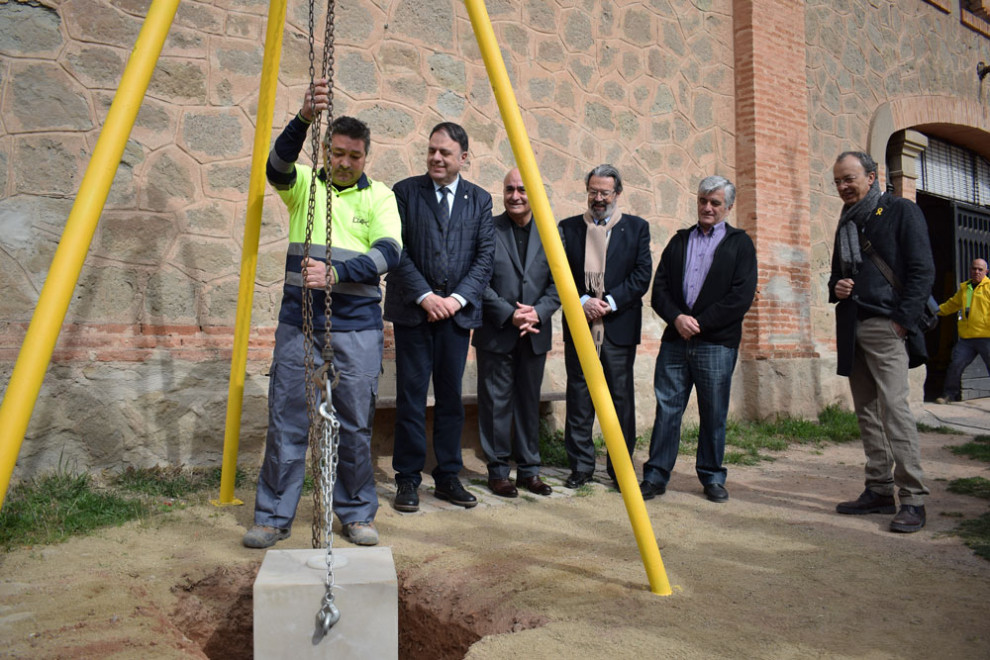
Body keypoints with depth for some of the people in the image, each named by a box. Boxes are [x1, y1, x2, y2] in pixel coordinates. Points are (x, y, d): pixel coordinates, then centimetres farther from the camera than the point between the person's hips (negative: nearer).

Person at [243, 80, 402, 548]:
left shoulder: (379, 196, 6)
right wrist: (303, 118, -32)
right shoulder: (304, 185, 9)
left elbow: (388, 253, -10)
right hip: (299, 323, 1)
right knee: (286, 422, 3)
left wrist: (335, 273, -25)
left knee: (355, 425, 4)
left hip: (357, 327, -1)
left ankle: (357, 514, 21)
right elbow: (277, 165, -15)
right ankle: (273, 518, 18)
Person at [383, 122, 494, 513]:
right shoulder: (405, 192, 4)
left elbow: (485, 256, 4)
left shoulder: (479, 200, 10)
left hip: (457, 312, 2)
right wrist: (425, 296, -12)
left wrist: (458, 298, -8)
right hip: (412, 310, -2)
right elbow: (397, 251, -3)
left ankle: (448, 478, 18)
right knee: (411, 396, 0)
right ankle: (408, 480, 11)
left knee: (451, 397, 7)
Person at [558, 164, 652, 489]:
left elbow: (642, 274, 0)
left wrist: (610, 302, -11)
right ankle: (581, 466, 14)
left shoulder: (637, 227, 9)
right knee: (578, 398, 3)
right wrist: (582, 301, -11)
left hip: (619, 326, -1)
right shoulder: (568, 227, 11)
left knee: (621, 398, 3)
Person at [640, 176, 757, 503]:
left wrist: (699, 323, -11)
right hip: (675, 340, 3)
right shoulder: (679, 240, 16)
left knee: (713, 414, 4)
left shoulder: (739, 243, 6)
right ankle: (656, 475, 10)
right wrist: (677, 317, -9)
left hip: (716, 343, -2)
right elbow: (659, 288, 9)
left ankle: (712, 478, 19)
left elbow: (741, 297, -5)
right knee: (666, 408, 2)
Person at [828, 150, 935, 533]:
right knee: (867, 411, 8)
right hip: (852, 329, 7)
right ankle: (879, 491, 14)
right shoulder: (846, 223, 20)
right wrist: (835, 288, 5)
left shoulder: (901, 212, 0)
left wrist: (902, 321, -14)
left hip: (886, 327, -7)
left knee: (894, 407, -14)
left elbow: (923, 271, -6)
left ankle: (912, 499, -9)